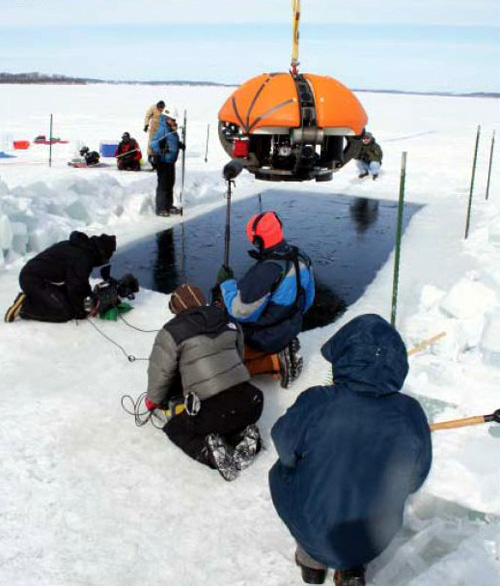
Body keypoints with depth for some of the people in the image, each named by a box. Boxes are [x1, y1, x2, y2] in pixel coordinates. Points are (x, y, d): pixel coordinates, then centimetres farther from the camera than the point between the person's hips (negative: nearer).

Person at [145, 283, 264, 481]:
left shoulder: (172, 333, -2)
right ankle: (243, 434, 6)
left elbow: (160, 372, 4)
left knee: (174, 428, 22)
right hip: (249, 403, 5)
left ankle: (211, 451, -5)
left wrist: (154, 400, 24)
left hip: (211, 410, -5)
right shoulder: (229, 323, 13)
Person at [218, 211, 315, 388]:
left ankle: (276, 361, -5)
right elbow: (307, 300, 6)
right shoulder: (301, 258, -8)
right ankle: (284, 350, 12)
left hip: (265, 339, -8)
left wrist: (226, 283, -12)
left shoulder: (264, 272, -34)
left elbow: (240, 310, -27)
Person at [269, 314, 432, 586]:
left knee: (280, 473, 24)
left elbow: (285, 446, -6)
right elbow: (414, 481, -3)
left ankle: (312, 561, 29)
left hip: (316, 536, -2)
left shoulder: (315, 404, -26)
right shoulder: (411, 414, -18)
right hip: (375, 542, 3)